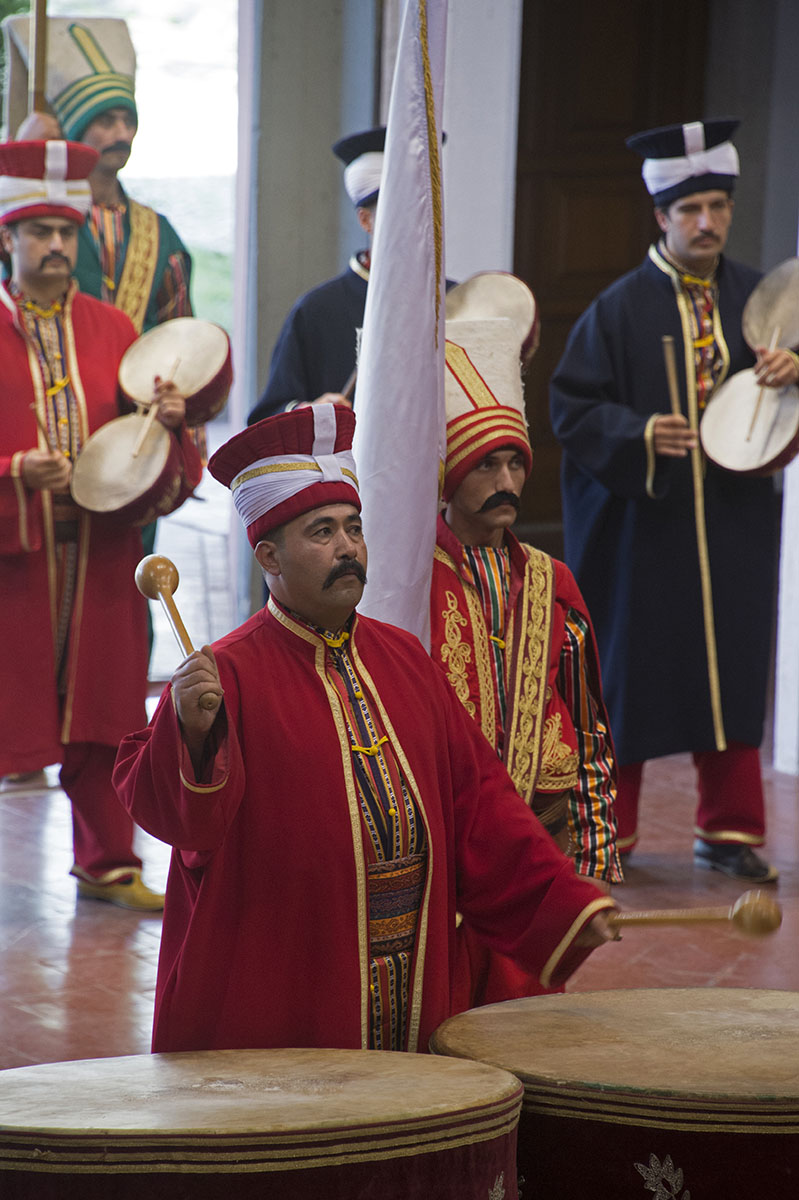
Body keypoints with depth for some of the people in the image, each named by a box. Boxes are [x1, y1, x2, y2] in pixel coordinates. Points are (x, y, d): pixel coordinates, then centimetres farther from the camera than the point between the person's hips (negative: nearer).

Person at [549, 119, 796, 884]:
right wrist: (640, 434, -24)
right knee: (627, 670, 4)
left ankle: (729, 829, 16)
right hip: (644, 524, -3)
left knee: (731, 668, 6)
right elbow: (572, 407, -8)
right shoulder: (621, 308, -5)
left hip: (733, 526, 3)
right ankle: (608, 832, 16)